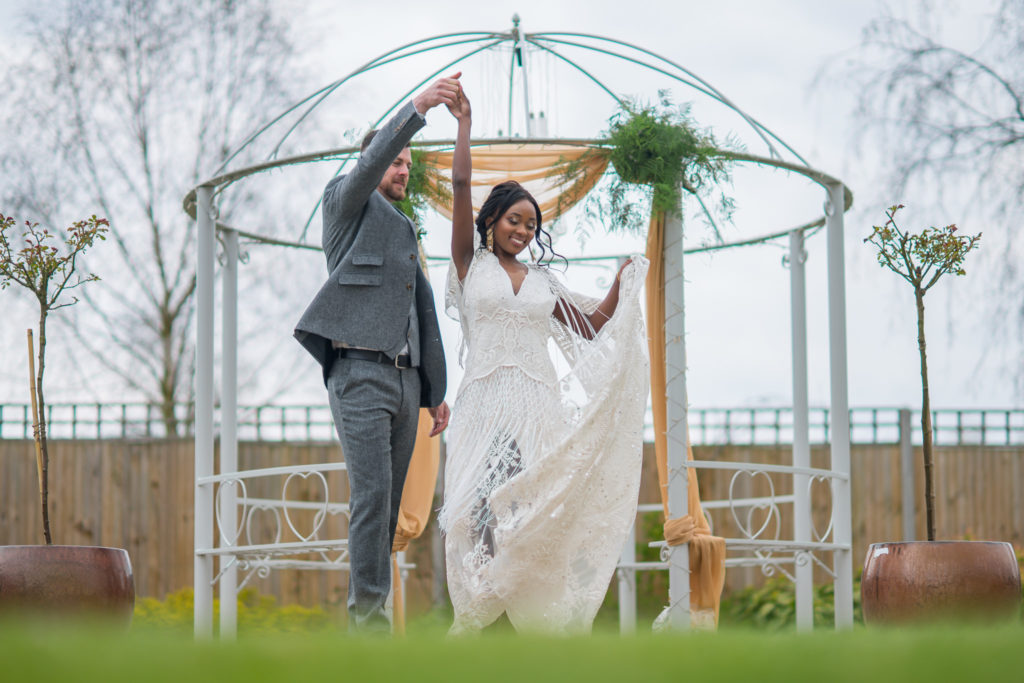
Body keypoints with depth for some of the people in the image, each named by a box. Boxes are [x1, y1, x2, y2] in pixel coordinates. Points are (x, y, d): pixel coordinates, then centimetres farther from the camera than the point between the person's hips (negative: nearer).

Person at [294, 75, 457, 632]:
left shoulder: (405, 232, 29)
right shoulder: (347, 202, 9)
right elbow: (372, 160, -13)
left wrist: (435, 390, 19)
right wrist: (418, 108, -26)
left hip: (404, 378, 7)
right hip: (359, 372, -7)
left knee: (389, 507, 3)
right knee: (371, 497, -16)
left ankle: (366, 619, 4)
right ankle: (369, 618, -18)